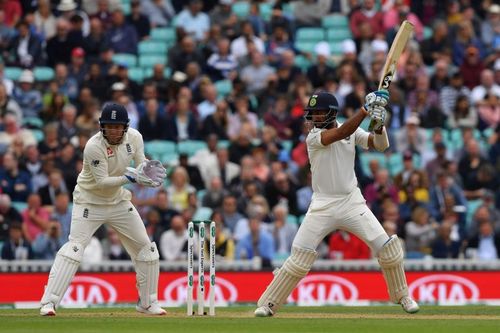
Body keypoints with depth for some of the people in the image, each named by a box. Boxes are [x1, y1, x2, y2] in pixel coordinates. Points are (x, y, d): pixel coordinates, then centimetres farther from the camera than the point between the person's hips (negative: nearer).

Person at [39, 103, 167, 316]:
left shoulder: (134, 137, -10)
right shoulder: (94, 147, -27)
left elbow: (141, 163, 1)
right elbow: (102, 182, -28)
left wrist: (146, 169, -23)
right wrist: (130, 177, -38)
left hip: (119, 201, 6)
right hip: (89, 201, -6)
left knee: (146, 248, 7)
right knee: (74, 246, -21)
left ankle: (148, 302, 23)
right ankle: (48, 302, -23)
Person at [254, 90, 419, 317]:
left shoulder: (353, 132, 2)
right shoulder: (313, 137, -11)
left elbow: (380, 145, -3)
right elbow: (342, 133, -27)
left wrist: (379, 125, -23)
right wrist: (366, 109, -32)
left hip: (352, 203, 3)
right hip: (323, 205, -3)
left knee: (387, 247, -6)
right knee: (300, 256, -9)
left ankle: (402, 296, 14)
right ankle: (268, 304, 2)